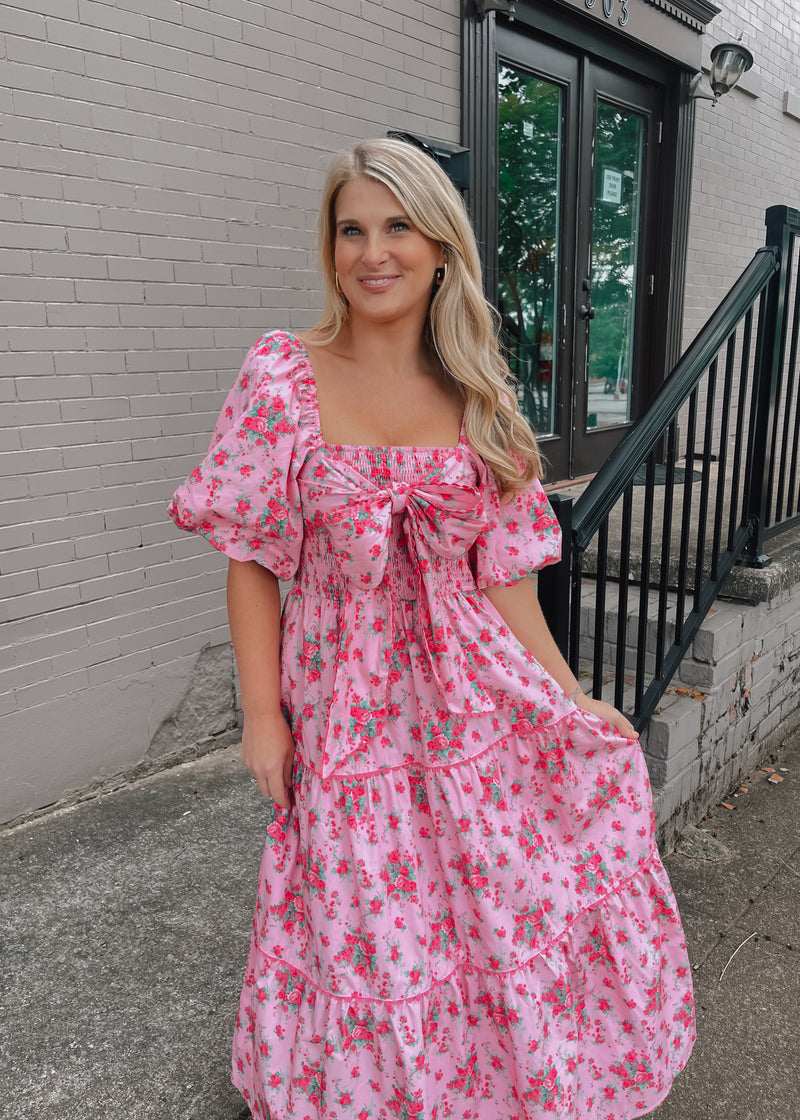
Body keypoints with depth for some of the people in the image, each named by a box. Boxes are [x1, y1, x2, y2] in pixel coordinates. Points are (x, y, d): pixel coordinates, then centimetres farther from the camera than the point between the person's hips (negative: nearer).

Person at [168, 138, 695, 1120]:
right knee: (371, 938, 12)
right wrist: (262, 713, -7)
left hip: (473, 697, 3)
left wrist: (572, 702, 2)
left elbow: (502, 570, 3)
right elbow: (251, 559, -5)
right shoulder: (282, 375, -7)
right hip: (344, 704, -2)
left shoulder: (481, 401, 1)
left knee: (506, 911, 13)